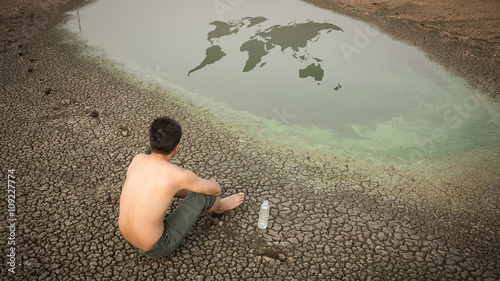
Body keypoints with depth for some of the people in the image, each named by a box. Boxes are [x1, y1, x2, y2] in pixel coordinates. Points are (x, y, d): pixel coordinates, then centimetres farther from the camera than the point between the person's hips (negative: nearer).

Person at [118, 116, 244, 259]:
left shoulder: (137, 159, -9)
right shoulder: (179, 175, -27)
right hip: (158, 247, -6)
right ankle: (219, 206, 36)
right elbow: (215, 188, -6)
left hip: (127, 237, 6)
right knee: (204, 194, -1)